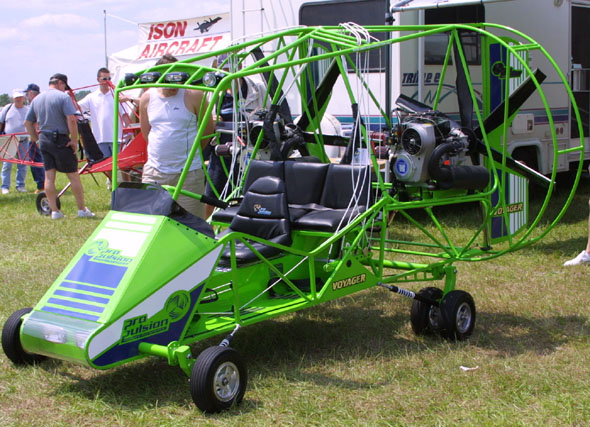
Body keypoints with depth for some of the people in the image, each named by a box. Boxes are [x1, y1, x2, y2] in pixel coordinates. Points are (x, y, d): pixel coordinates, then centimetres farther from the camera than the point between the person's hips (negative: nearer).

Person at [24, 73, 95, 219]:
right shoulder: (63, 97, -8)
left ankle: (54, 211, 6)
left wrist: (36, 139, 18)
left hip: (44, 140, 6)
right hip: (60, 140, -6)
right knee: (73, 175, 2)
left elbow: (28, 123, 14)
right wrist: (74, 140, -13)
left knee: (49, 176, 6)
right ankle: (82, 209, 7)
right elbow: (71, 120, -18)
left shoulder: (36, 99, 12)